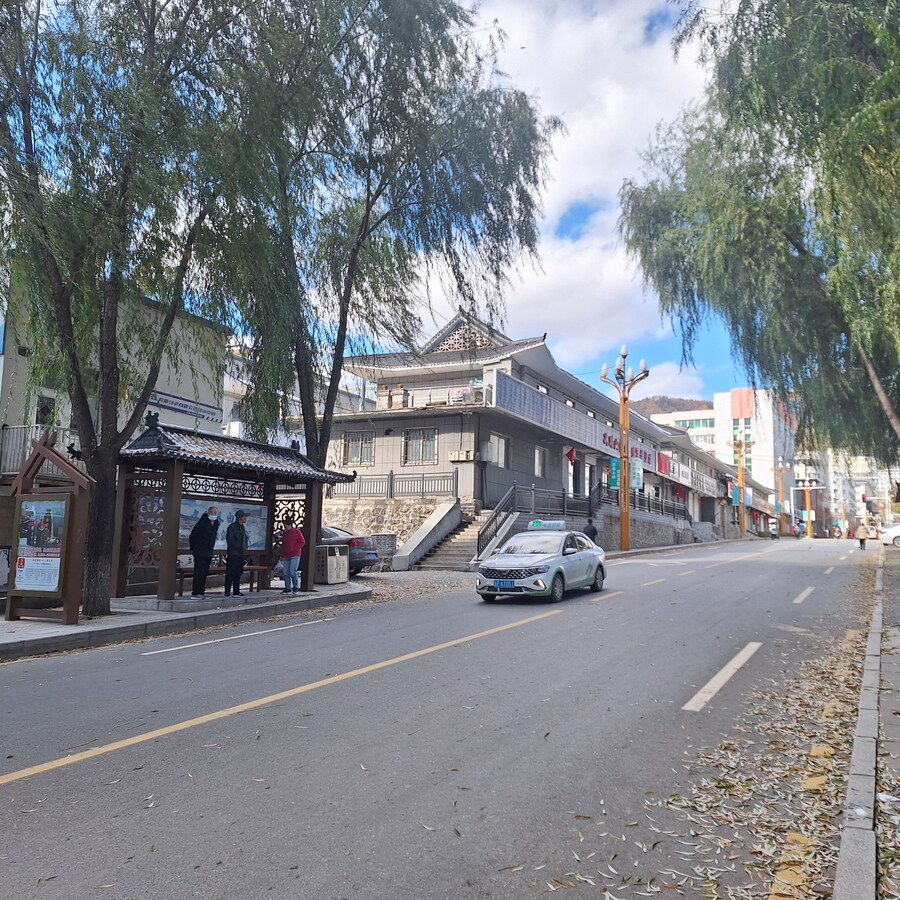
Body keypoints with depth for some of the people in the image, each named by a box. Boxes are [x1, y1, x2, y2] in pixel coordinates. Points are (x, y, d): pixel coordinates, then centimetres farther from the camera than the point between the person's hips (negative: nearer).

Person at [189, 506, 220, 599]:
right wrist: (193, 548, -5)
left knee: (204, 573, 10)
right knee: (199, 573, -10)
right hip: (200, 553, -8)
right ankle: (195, 593, -9)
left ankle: (201, 592, 16)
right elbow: (193, 535, -9)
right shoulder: (202, 523, -13)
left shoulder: (216, 524, 11)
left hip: (209, 553, 8)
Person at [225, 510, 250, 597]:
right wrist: (240, 547, -18)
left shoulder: (242, 527, 16)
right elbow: (229, 539, -16)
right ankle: (227, 592, -3)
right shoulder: (231, 527, -8)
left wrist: (245, 548, 7)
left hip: (241, 554, 8)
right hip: (233, 554, -8)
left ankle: (236, 592, 14)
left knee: (238, 573, 9)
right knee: (230, 573, -5)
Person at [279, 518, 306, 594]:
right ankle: (288, 588, 11)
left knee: (292, 572, -13)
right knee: (286, 573, 4)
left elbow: (302, 542, -5)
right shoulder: (285, 533, 18)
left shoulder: (296, 532, -3)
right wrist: (282, 556, 18)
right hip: (286, 556, 7)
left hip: (295, 556, -7)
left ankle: (296, 587, 1)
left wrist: (295, 549, -12)